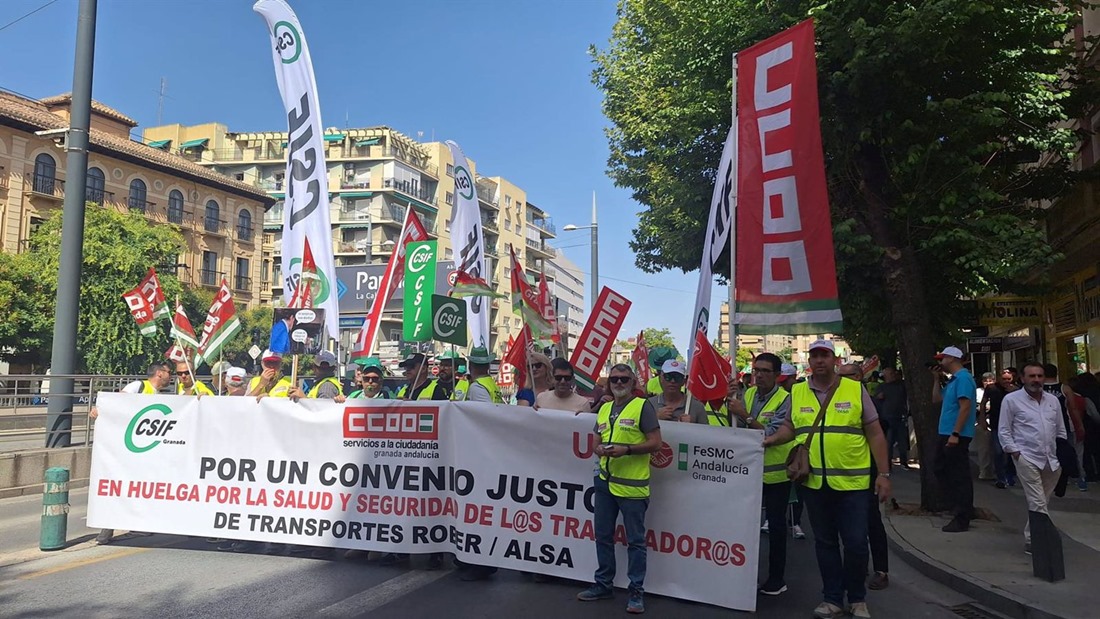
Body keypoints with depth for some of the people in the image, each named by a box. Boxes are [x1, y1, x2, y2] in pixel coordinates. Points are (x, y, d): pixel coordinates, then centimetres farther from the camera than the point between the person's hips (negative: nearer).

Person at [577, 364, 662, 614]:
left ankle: (636, 591, 14)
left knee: (635, 540, 4)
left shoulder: (643, 406, -7)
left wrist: (626, 449, -21)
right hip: (605, 482, 7)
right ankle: (603, 584, 28)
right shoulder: (604, 409, 13)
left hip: (632, 486, -7)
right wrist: (599, 449, -3)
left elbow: (655, 443, -11)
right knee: (603, 535, 14)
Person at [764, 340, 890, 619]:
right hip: (814, 482, 2)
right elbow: (790, 428, 14)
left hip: (852, 481, -2)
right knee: (824, 542, 13)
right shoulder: (797, 392, 4)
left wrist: (884, 473, -4)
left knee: (856, 543, 2)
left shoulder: (856, 390, -2)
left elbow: (875, 434, 0)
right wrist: (771, 439, -6)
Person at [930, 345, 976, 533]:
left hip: (956, 436, -10)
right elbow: (936, 400, 22)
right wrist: (937, 379, 15)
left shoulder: (963, 378, -15)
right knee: (941, 470, 17)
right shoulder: (953, 380, 16)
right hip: (946, 434, 10)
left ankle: (962, 519, 4)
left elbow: (965, 407, -22)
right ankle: (963, 508, 26)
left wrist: (955, 434, -25)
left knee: (959, 476, -3)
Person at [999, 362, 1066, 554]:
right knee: (1037, 503, -10)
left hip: (1051, 460, 5)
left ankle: (1031, 538, 25)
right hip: (1027, 458, -5)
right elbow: (1004, 431, -2)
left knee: (1041, 502, 12)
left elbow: (1061, 430, 18)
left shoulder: (1053, 400, 12)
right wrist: (1014, 451, -11)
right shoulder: (1011, 399, -3)